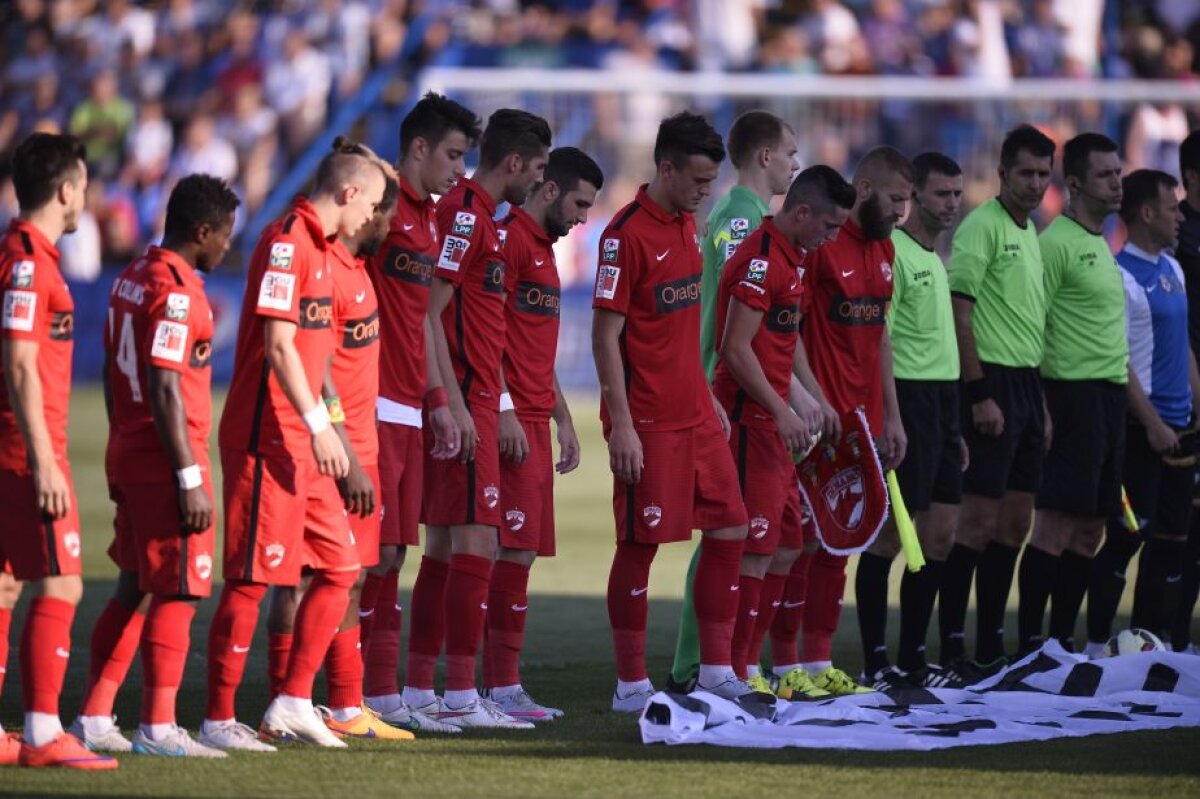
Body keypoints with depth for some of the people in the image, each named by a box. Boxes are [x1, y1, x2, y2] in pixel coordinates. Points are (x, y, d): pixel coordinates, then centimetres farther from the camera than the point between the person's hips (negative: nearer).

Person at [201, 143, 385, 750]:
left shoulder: (317, 246, 17)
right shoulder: (286, 241, -13)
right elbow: (278, 345, -19)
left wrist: (322, 425, 22)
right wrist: (317, 424, -22)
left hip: (302, 440, 10)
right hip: (267, 438, -10)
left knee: (340, 567, 10)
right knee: (252, 578, -6)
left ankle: (293, 701, 14)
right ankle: (218, 719, 0)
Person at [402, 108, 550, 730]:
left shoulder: (479, 216, 19)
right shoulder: (464, 213, -12)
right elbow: (430, 312, -18)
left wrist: (495, 407, 21)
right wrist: (455, 405, -21)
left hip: (472, 404, 10)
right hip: (463, 403, -10)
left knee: (445, 546, 11)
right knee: (476, 543, -11)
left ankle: (417, 691, 14)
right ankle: (461, 696, -11)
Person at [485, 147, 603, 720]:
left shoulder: (542, 248, 21)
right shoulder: (510, 239, -10)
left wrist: (562, 419, 25)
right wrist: (503, 410, -20)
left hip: (534, 420, 10)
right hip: (513, 421, -10)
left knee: (521, 551, 7)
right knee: (517, 549, -11)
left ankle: (501, 686, 8)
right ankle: (502, 687, -11)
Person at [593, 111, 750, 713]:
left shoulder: (686, 225, 12)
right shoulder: (627, 233, -13)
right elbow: (606, 335, -15)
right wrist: (621, 425, -18)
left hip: (695, 415, 8)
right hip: (648, 423, -8)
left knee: (729, 529, 7)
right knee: (640, 545, -3)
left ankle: (716, 671, 15)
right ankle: (630, 684, 4)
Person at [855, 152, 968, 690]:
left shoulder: (935, 258, 19)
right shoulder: (893, 252, -9)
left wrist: (955, 429, 21)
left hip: (941, 402, 9)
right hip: (909, 398, -9)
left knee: (939, 536, 9)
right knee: (890, 535, -6)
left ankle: (912, 659, 14)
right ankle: (875, 661, -2)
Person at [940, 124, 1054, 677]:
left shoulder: (1030, 233, 17)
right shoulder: (981, 226, -10)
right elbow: (959, 314, -15)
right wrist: (980, 395, -20)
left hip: (1026, 384, 9)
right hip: (993, 383, -9)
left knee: (1015, 522, 9)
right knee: (980, 519, -10)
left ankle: (991, 646, 14)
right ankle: (952, 646, -7)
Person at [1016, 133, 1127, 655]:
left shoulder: (1103, 247, 19)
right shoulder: (1057, 243, -9)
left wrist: (1128, 386, 17)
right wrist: (1040, 408, -19)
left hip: (1111, 394, 9)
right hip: (1074, 392, -9)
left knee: (1089, 528, 9)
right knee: (1058, 525, -9)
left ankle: (1063, 639, 14)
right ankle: (1030, 642, -7)